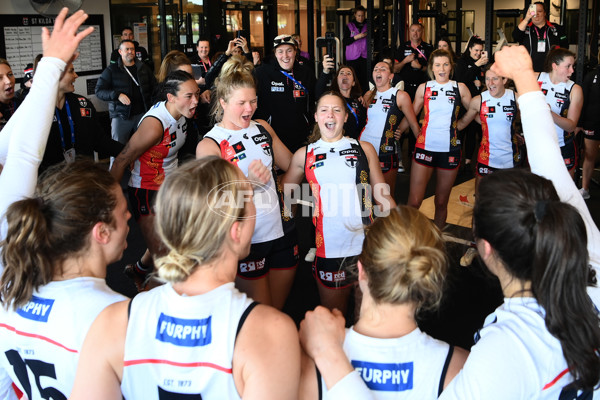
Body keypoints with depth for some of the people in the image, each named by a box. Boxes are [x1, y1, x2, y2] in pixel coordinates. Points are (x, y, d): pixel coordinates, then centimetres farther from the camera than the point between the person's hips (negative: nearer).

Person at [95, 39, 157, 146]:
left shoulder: (143, 68, 11)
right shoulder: (111, 70, 1)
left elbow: (155, 87, 14)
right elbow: (99, 91, -4)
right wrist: (117, 95, -21)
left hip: (142, 113, 3)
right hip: (120, 115, -3)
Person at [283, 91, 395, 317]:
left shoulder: (364, 149, 9)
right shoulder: (304, 155, 9)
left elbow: (383, 197, 10)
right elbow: (282, 192, 19)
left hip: (368, 246, 0)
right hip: (328, 250, 0)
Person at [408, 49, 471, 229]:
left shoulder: (460, 88, 7)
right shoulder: (424, 88, 8)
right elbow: (412, 114, 16)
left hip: (449, 149, 0)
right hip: (425, 147, 0)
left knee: (441, 202, 8)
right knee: (414, 202, -9)